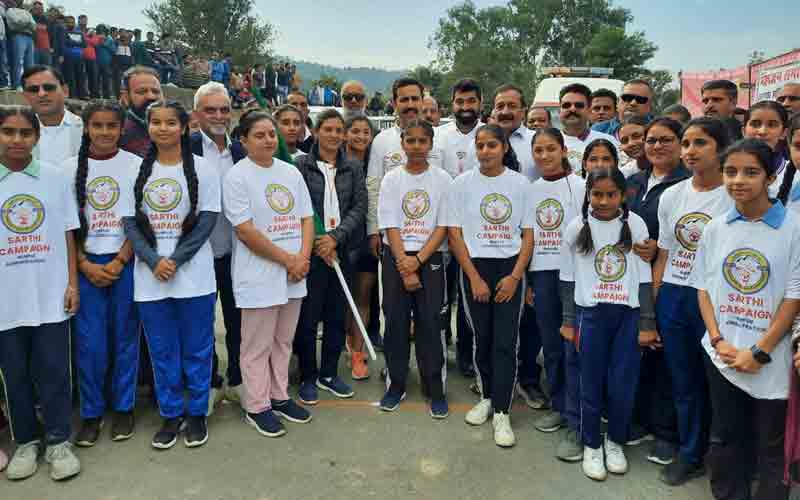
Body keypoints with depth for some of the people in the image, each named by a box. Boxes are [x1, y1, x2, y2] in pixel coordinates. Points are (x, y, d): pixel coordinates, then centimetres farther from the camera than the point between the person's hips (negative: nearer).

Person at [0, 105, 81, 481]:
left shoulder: (55, 177, 1)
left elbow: (67, 234, 5)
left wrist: (72, 283, 0)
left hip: (50, 295, 0)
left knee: (53, 372, 6)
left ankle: (58, 441, 21)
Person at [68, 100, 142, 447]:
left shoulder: (136, 165, -1)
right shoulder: (71, 168, 4)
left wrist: (119, 261, -10)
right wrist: (85, 265, -6)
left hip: (126, 261, -1)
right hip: (87, 264, 1)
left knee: (125, 335, 6)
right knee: (90, 341, 2)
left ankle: (123, 408, 21)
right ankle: (91, 412, 18)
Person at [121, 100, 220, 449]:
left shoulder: (202, 169, 0)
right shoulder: (138, 170, 7)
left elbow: (207, 220, -5)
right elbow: (130, 221, 4)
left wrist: (175, 260, -12)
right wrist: (154, 261, -11)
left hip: (193, 273, -2)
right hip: (150, 275, 2)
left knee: (196, 348, 6)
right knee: (162, 351, 10)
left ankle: (196, 413, 22)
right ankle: (170, 414, 24)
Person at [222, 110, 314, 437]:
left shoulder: (291, 173, 9)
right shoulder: (237, 177, -9)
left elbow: (306, 218, 8)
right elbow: (246, 231, -15)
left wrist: (303, 257, -9)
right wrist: (288, 260, -15)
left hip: (293, 275, 6)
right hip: (259, 276, -6)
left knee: (283, 341, 17)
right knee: (258, 346, 6)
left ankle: (279, 397, 32)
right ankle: (257, 407, 20)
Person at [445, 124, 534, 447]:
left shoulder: (519, 183, 3)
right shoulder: (462, 183, 1)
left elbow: (528, 234, 4)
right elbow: (454, 234, -1)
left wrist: (515, 276, -7)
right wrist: (474, 278, -7)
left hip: (511, 268, 0)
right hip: (475, 266, 0)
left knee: (506, 342, -4)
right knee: (482, 338, 9)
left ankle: (501, 413, 4)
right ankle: (487, 397, 29)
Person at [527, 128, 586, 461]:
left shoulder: (579, 186, -3)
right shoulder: (530, 190, 10)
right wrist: (524, 280, 10)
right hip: (541, 275, 5)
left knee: (573, 348, -4)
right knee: (550, 345, 12)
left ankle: (575, 425, 3)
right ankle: (559, 407, 28)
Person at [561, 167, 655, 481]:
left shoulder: (636, 225, -3)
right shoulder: (577, 227, -2)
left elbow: (644, 278, 1)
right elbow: (569, 279, 3)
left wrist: (647, 323, 0)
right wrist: (568, 321, 3)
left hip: (628, 314, 0)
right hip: (591, 314, 0)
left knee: (623, 385, 3)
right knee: (591, 383, 7)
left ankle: (615, 442, 28)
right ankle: (591, 445, 26)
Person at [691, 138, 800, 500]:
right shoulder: (715, 228, 3)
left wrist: (759, 352, -11)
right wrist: (718, 340, -5)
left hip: (769, 361, -3)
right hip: (721, 355, 3)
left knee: (771, 446, 10)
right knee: (725, 438, 16)